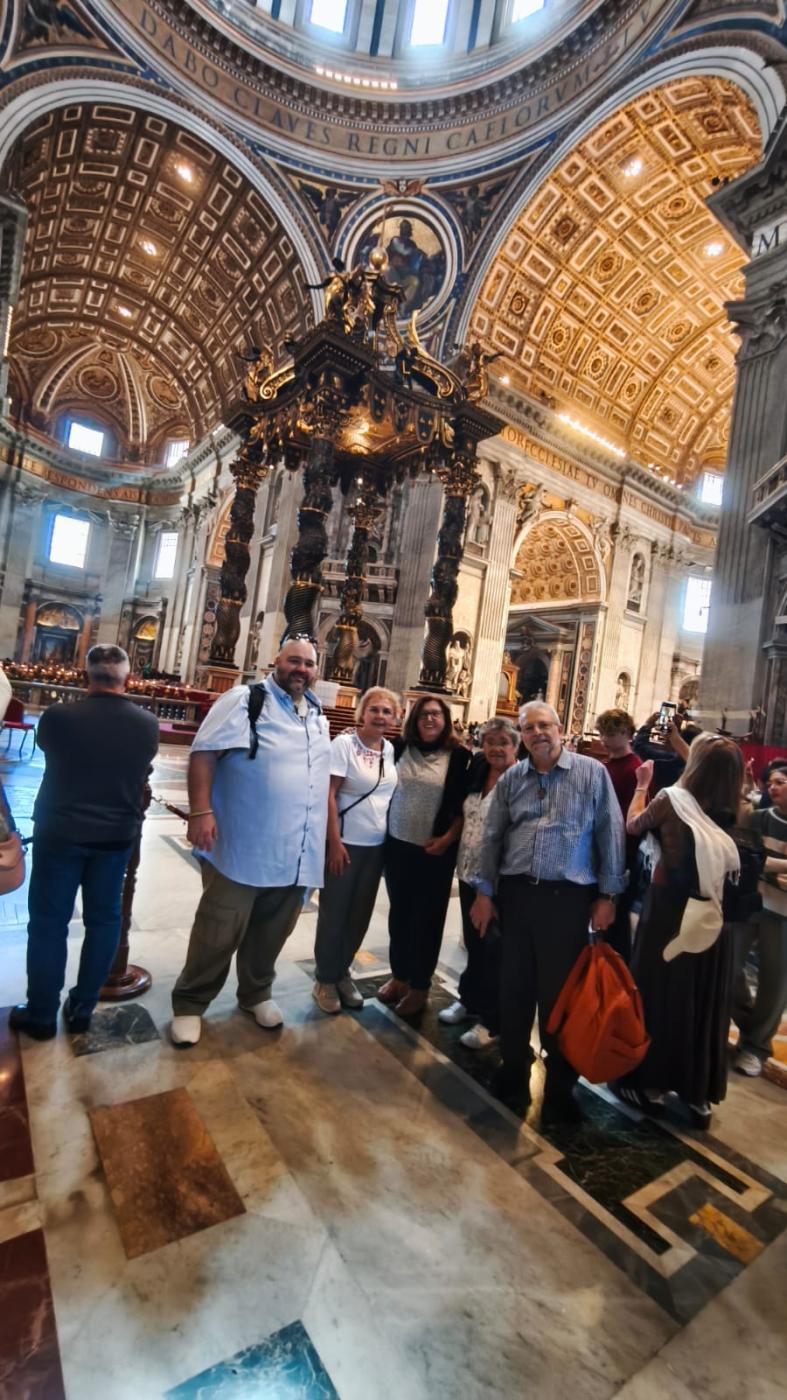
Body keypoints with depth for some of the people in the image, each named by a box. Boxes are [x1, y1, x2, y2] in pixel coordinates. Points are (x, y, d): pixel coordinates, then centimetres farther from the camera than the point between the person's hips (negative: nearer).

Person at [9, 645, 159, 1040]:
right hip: (117, 835, 2)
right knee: (103, 920, 15)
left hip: (60, 832, -2)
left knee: (49, 922, 12)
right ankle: (82, 1009, 27)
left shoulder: (57, 716, -17)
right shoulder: (148, 724, -10)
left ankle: (41, 1014, 24)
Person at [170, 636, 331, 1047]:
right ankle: (189, 1004, 27)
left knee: (271, 934, 19)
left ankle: (256, 994, 40)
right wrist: (200, 811, -24)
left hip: (296, 855, 6)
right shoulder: (243, 700, -7)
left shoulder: (318, 717, 14)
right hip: (243, 849, -6)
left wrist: (330, 834, 17)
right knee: (218, 934, 6)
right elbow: (203, 752, -14)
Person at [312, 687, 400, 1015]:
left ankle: (342, 973, 34)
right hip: (346, 842, -5)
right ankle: (324, 979, 26)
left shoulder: (391, 749, 4)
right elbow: (328, 795, -15)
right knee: (333, 913, 8)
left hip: (376, 845, 6)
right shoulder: (344, 743, -13)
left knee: (360, 914, 15)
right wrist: (335, 842, -17)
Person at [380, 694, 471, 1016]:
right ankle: (399, 974, 35)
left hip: (434, 850, -3)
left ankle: (419, 986, 26)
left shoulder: (459, 756, -7)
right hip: (397, 844, 3)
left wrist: (447, 838, -13)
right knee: (399, 913, 16)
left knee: (427, 918, 9)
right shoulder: (400, 748, 1)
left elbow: (465, 805, -6)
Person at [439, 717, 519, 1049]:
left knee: (494, 949, 6)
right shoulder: (478, 772, 5)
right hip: (469, 872, 7)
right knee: (473, 943, 20)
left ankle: (491, 1021, 23)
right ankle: (470, 999, 39)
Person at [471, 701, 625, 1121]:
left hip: (567, 897, -3)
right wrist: (484, 892, 7)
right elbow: (493, 837, 9)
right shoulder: (511, 778, 6)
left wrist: (607, 895, -4)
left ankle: (559, 1089, 26)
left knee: (559, 992, 7)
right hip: (516, 893, 4)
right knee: (514, 987, 14)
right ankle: (513, 1071, 34)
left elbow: (611, 834, -3)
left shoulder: (592, 773, -4)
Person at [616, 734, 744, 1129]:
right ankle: (699, 1095, 29)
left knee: (658, 995, 13)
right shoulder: (729, 814, -5)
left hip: (668, 911, -3)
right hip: (712, 919, 3)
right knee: (704, 1003, 16)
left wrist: (642, 786, 14)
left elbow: (633, 826, 2)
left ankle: (651, 1084, 26)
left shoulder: (671, 799, -14)